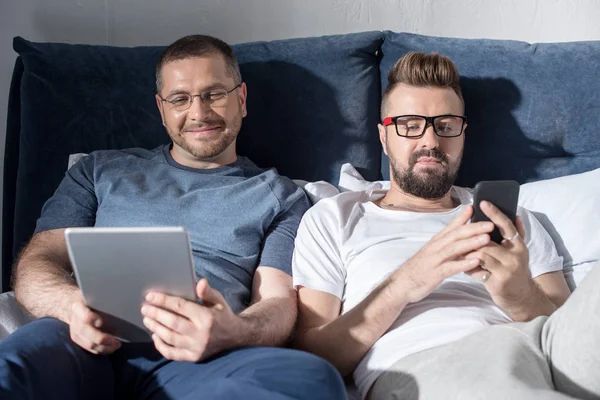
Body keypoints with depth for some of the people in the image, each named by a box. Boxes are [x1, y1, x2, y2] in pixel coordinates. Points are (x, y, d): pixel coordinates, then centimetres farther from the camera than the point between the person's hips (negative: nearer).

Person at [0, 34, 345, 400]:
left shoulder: (278, 196, 20)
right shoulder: (102, 171, 25)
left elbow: (279, 301, 7)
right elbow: (37, 261, 17)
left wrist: (231, 332, -20)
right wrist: (72, 303, -10)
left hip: (196, 361, 3)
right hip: (89, 346, -2)